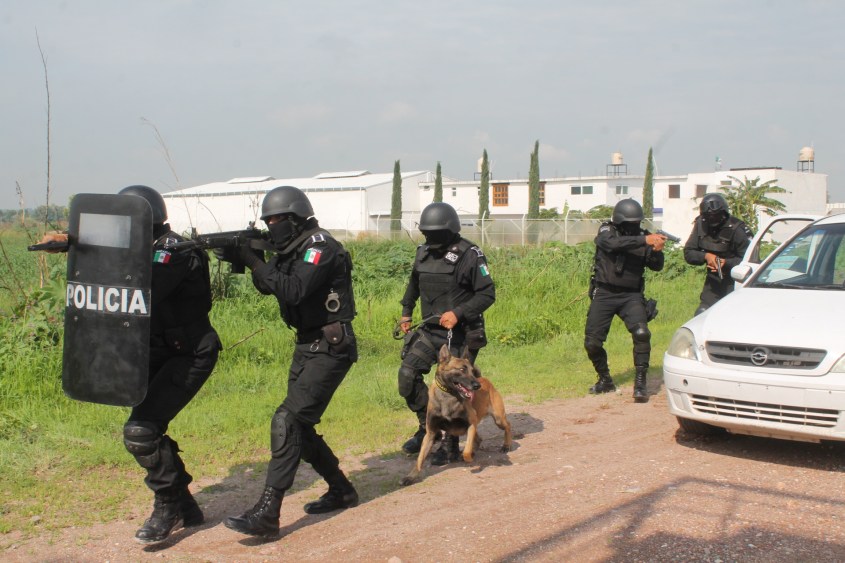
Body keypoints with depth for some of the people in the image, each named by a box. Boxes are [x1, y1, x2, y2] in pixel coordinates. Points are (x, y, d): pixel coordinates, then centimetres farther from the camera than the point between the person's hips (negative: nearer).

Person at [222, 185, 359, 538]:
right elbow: (269, 286, 12)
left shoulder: (320, 247, -16)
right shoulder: (293, 250, 12)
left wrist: (254, 260, -24)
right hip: (308, 345, 10)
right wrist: (245, 255, -3)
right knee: (299, 424, 13)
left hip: (331, 347, -10)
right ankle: (341, 490, 28)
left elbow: (294, 291, -28)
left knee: (288, 421, -16)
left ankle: (267, 514, -16)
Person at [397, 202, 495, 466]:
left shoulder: (469, 255, -14)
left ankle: (450, 444, 14)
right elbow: (414, 283, 25)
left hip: (461, 334, -6)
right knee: (407, 374, -7)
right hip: (430, 330, 6)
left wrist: (458, 313, -23)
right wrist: (406, 312, 20)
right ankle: (427, 426, 12)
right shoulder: (423, 253, 6)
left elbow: (487, 293, -14)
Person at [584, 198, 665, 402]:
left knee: (641, 334, -23)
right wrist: (645, 241, -36)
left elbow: (656, 266, -3)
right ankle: (605, 380, 24)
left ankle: (640, 384, -12)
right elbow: (614, 243, -28)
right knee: (592, 343, -1)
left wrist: (657, 250, -24)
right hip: (604, 294, -1)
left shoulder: (642, 235, 3)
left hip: (631, 295, 1)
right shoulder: (606, 231, -4)